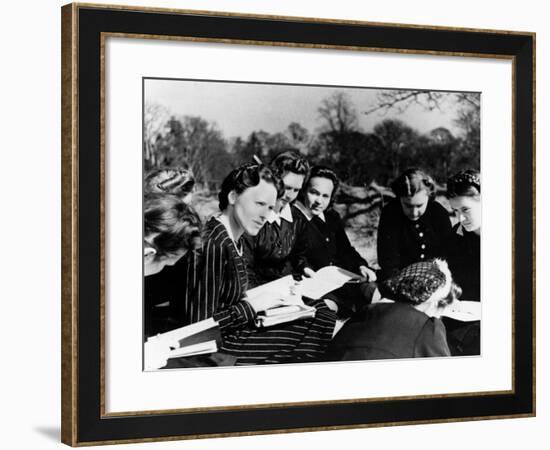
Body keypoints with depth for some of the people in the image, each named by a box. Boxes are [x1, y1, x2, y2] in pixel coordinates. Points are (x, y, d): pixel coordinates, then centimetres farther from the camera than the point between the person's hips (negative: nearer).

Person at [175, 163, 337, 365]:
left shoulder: (234, 239, 9)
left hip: (233, 331, 10)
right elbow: (200, 323, -24)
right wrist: (251, 306, -16)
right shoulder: (213, 244, -22)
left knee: (321, 313, 8)